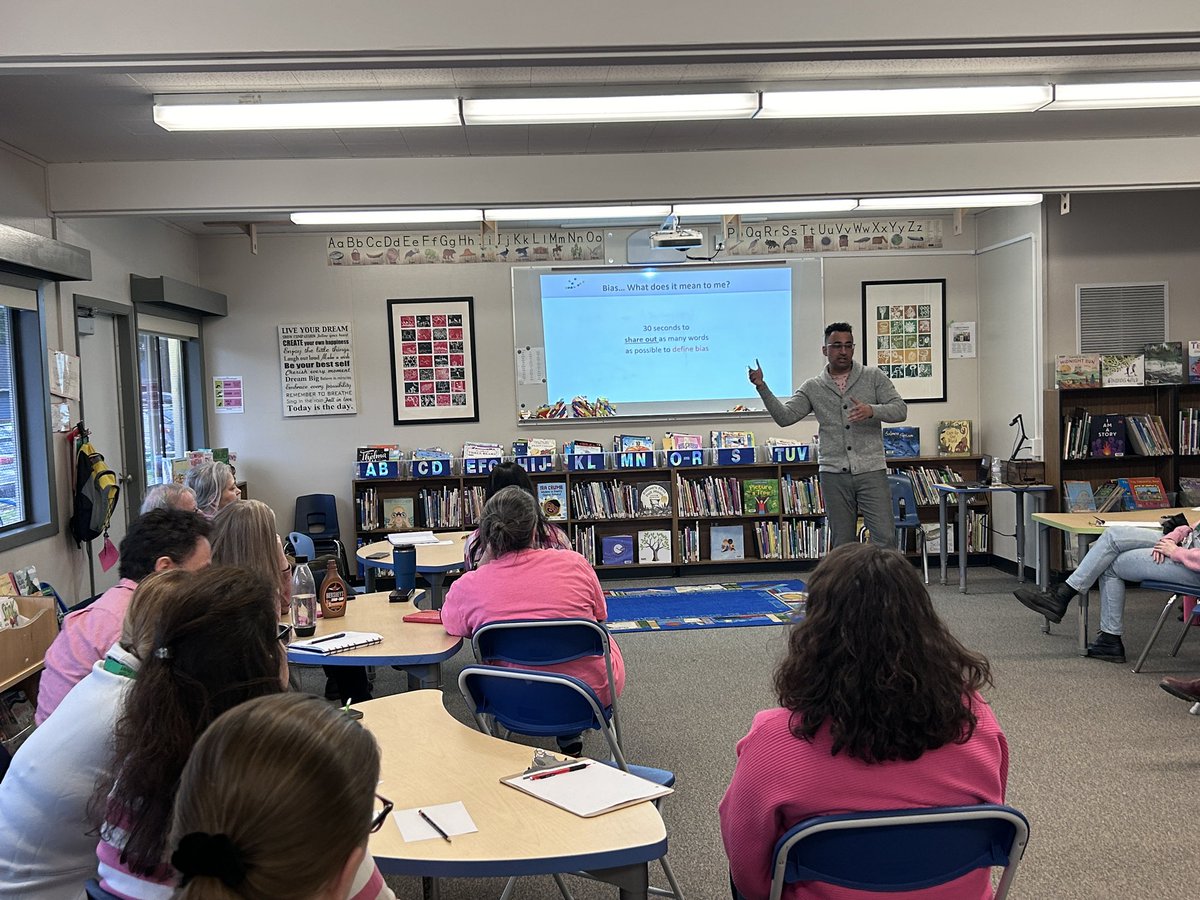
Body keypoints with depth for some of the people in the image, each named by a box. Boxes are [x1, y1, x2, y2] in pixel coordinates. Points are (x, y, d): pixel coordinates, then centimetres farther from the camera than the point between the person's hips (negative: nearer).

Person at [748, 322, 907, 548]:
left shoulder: (874, 377, 6)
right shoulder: (812, 388, 9)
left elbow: (900, 409, -1)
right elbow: (785, 416, 0)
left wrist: (872, 410, -20)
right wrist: (762, 387, -11)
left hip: (871, 471, -1)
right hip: (833, 474, 1)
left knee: (885, 538, -6)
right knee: (842, 544, 8)